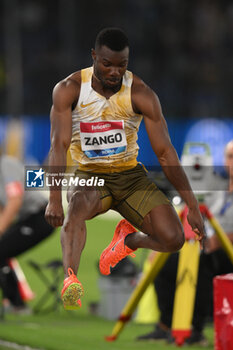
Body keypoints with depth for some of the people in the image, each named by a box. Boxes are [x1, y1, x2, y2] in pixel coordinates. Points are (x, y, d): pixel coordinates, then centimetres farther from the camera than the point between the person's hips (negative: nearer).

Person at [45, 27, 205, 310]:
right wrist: (55, 199, -32)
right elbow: (59, 145, -19)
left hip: (131, 177, 2)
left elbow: (165, 153, -9)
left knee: (173, 239, -16)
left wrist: (192, 204, -13)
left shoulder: (141, 95, -10)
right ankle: (70, 279, -58)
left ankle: (128, 239, 18)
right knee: (79, 204, -39)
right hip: (89, 176, -2)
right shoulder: (69, 90, -12)